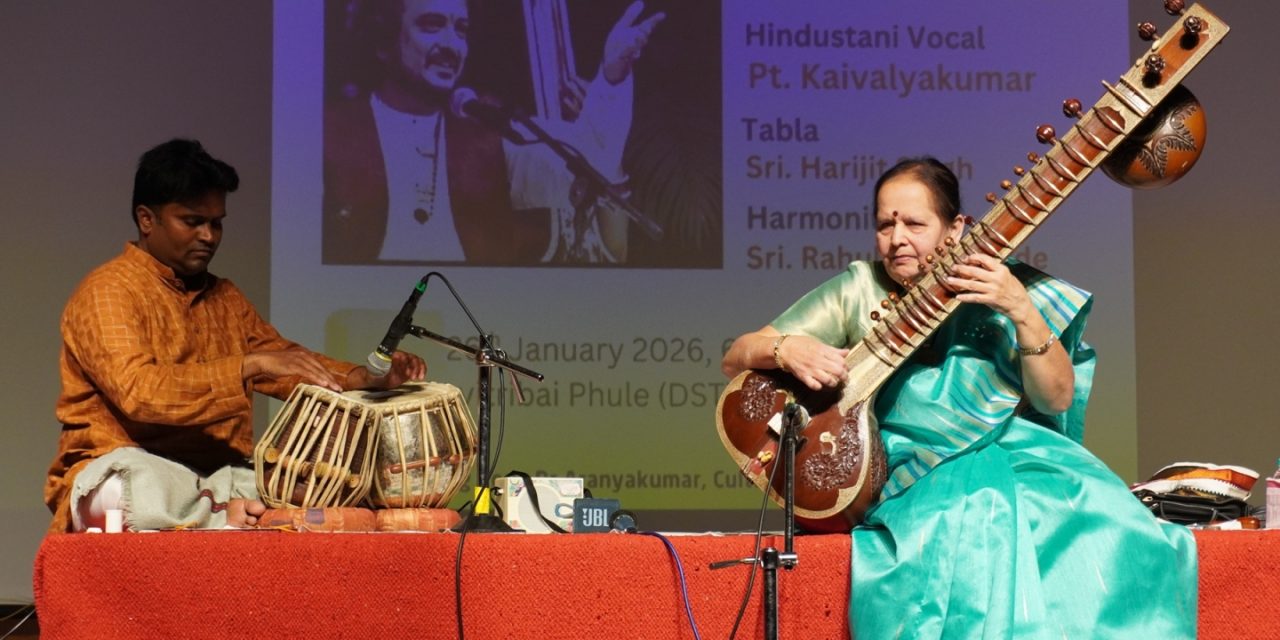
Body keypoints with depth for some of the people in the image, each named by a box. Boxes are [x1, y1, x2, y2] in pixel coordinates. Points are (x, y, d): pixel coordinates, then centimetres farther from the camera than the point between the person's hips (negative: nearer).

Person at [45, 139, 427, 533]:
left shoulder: (224, 297, 20)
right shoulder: (107, 292, -4)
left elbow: (286, 364, 23)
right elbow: (138, 392, -19)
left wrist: (378, 381, 4)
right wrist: (250, 366, -26)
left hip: (216, 478, 6)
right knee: (137, 486, -42)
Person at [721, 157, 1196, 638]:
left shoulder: (992, 288, 8)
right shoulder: (858, 290, 8)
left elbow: (1057, 399, -1)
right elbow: (735, 359, 7)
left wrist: (1021, 311, -16)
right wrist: (785, 348, -17)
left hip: (1010, 454, 2)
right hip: (912, 475, -1)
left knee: (1102, 523, -28)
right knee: (978, 521, -35)